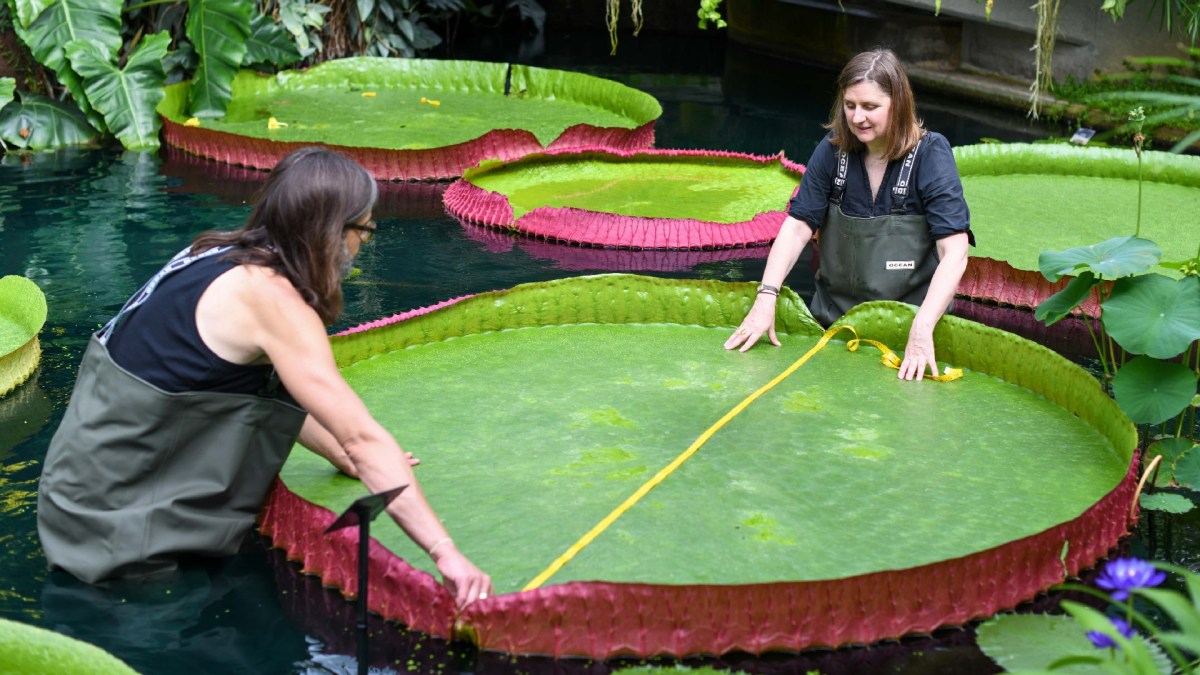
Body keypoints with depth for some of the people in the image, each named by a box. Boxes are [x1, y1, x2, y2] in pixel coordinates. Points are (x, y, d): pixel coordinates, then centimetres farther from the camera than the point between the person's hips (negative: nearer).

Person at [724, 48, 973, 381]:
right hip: (834, 323, 3)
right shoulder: (834, 148, -1)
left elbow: (955, 253, -20)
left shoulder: (930, 154, -12)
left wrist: (922, 329, -32)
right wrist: (766, 298, -19)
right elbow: (797, 226, -4)